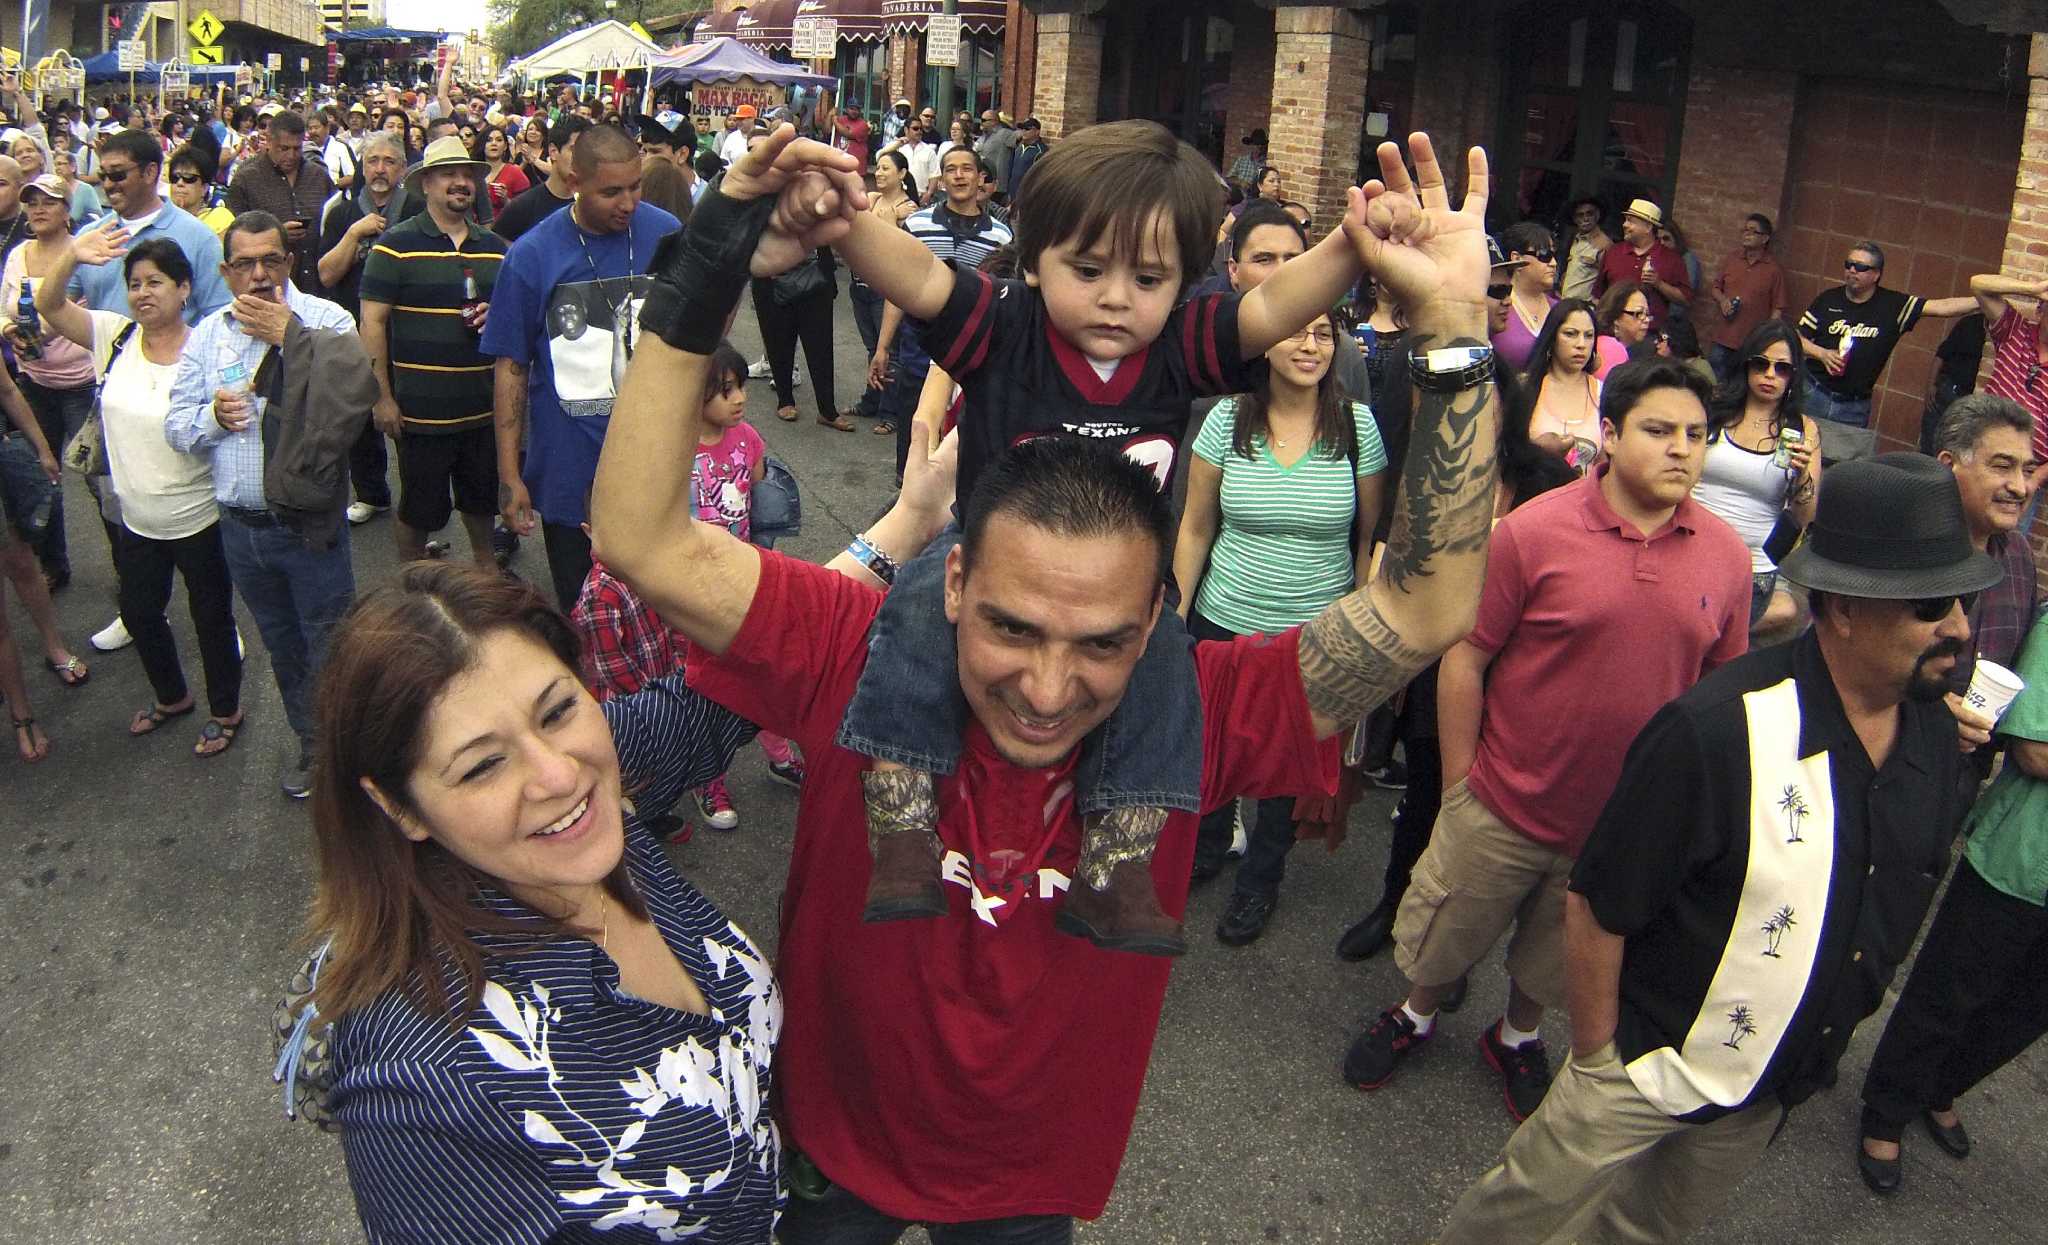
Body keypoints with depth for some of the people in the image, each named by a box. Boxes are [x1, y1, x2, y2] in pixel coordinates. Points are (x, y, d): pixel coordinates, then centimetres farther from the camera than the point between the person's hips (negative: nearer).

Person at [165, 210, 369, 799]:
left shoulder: (324, 319, -7)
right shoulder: (206, 335, 7)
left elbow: (360, 383, -27)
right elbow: (177, 427, 7)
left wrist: (287, 331, -23)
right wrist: (213, 415, -14)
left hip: (309, 523, -5)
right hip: (240, 526, 5)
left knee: (329, 650, 5)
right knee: (282, 647, 21)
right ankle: (311, 745, 39)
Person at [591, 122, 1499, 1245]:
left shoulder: (1196, 717, -25)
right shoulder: (850, 659, -27)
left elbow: (1423, 611, -30)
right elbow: (644, 541, -31)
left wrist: (1452, 327, -37)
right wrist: (703, 282, -39)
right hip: (831, 1154, 0)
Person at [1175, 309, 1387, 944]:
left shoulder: (1358, 425, -8)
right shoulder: (1227, 419, -6)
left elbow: (1370, 535, -1)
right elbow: (1195, 529, 0)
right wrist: (1176, 615, 0)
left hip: (1317, 634, 0)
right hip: (1224, 623, 1)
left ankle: (1260, 881, 39)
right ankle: (1206, 843, 48)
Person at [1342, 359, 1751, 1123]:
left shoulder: (1727, 556, -6)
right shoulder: (1532, 532, -17)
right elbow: (1465, 660, -12)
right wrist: (1458, 784, -9)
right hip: (1506, 806, -3)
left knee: (1557, 965, 25)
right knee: (1443, 942, 18)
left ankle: (1516, 1038, 53)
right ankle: (1415, 1017, 48)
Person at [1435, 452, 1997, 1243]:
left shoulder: (1937, 737, -8)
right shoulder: (1719, 728, -31)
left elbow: (1900, 904, 9)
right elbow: (1596, 906, -23)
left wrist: (1831, 1030, 15)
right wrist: (1594, 1062, -14)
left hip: (1781, 1088, 6)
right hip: (1652, 1066, -6)